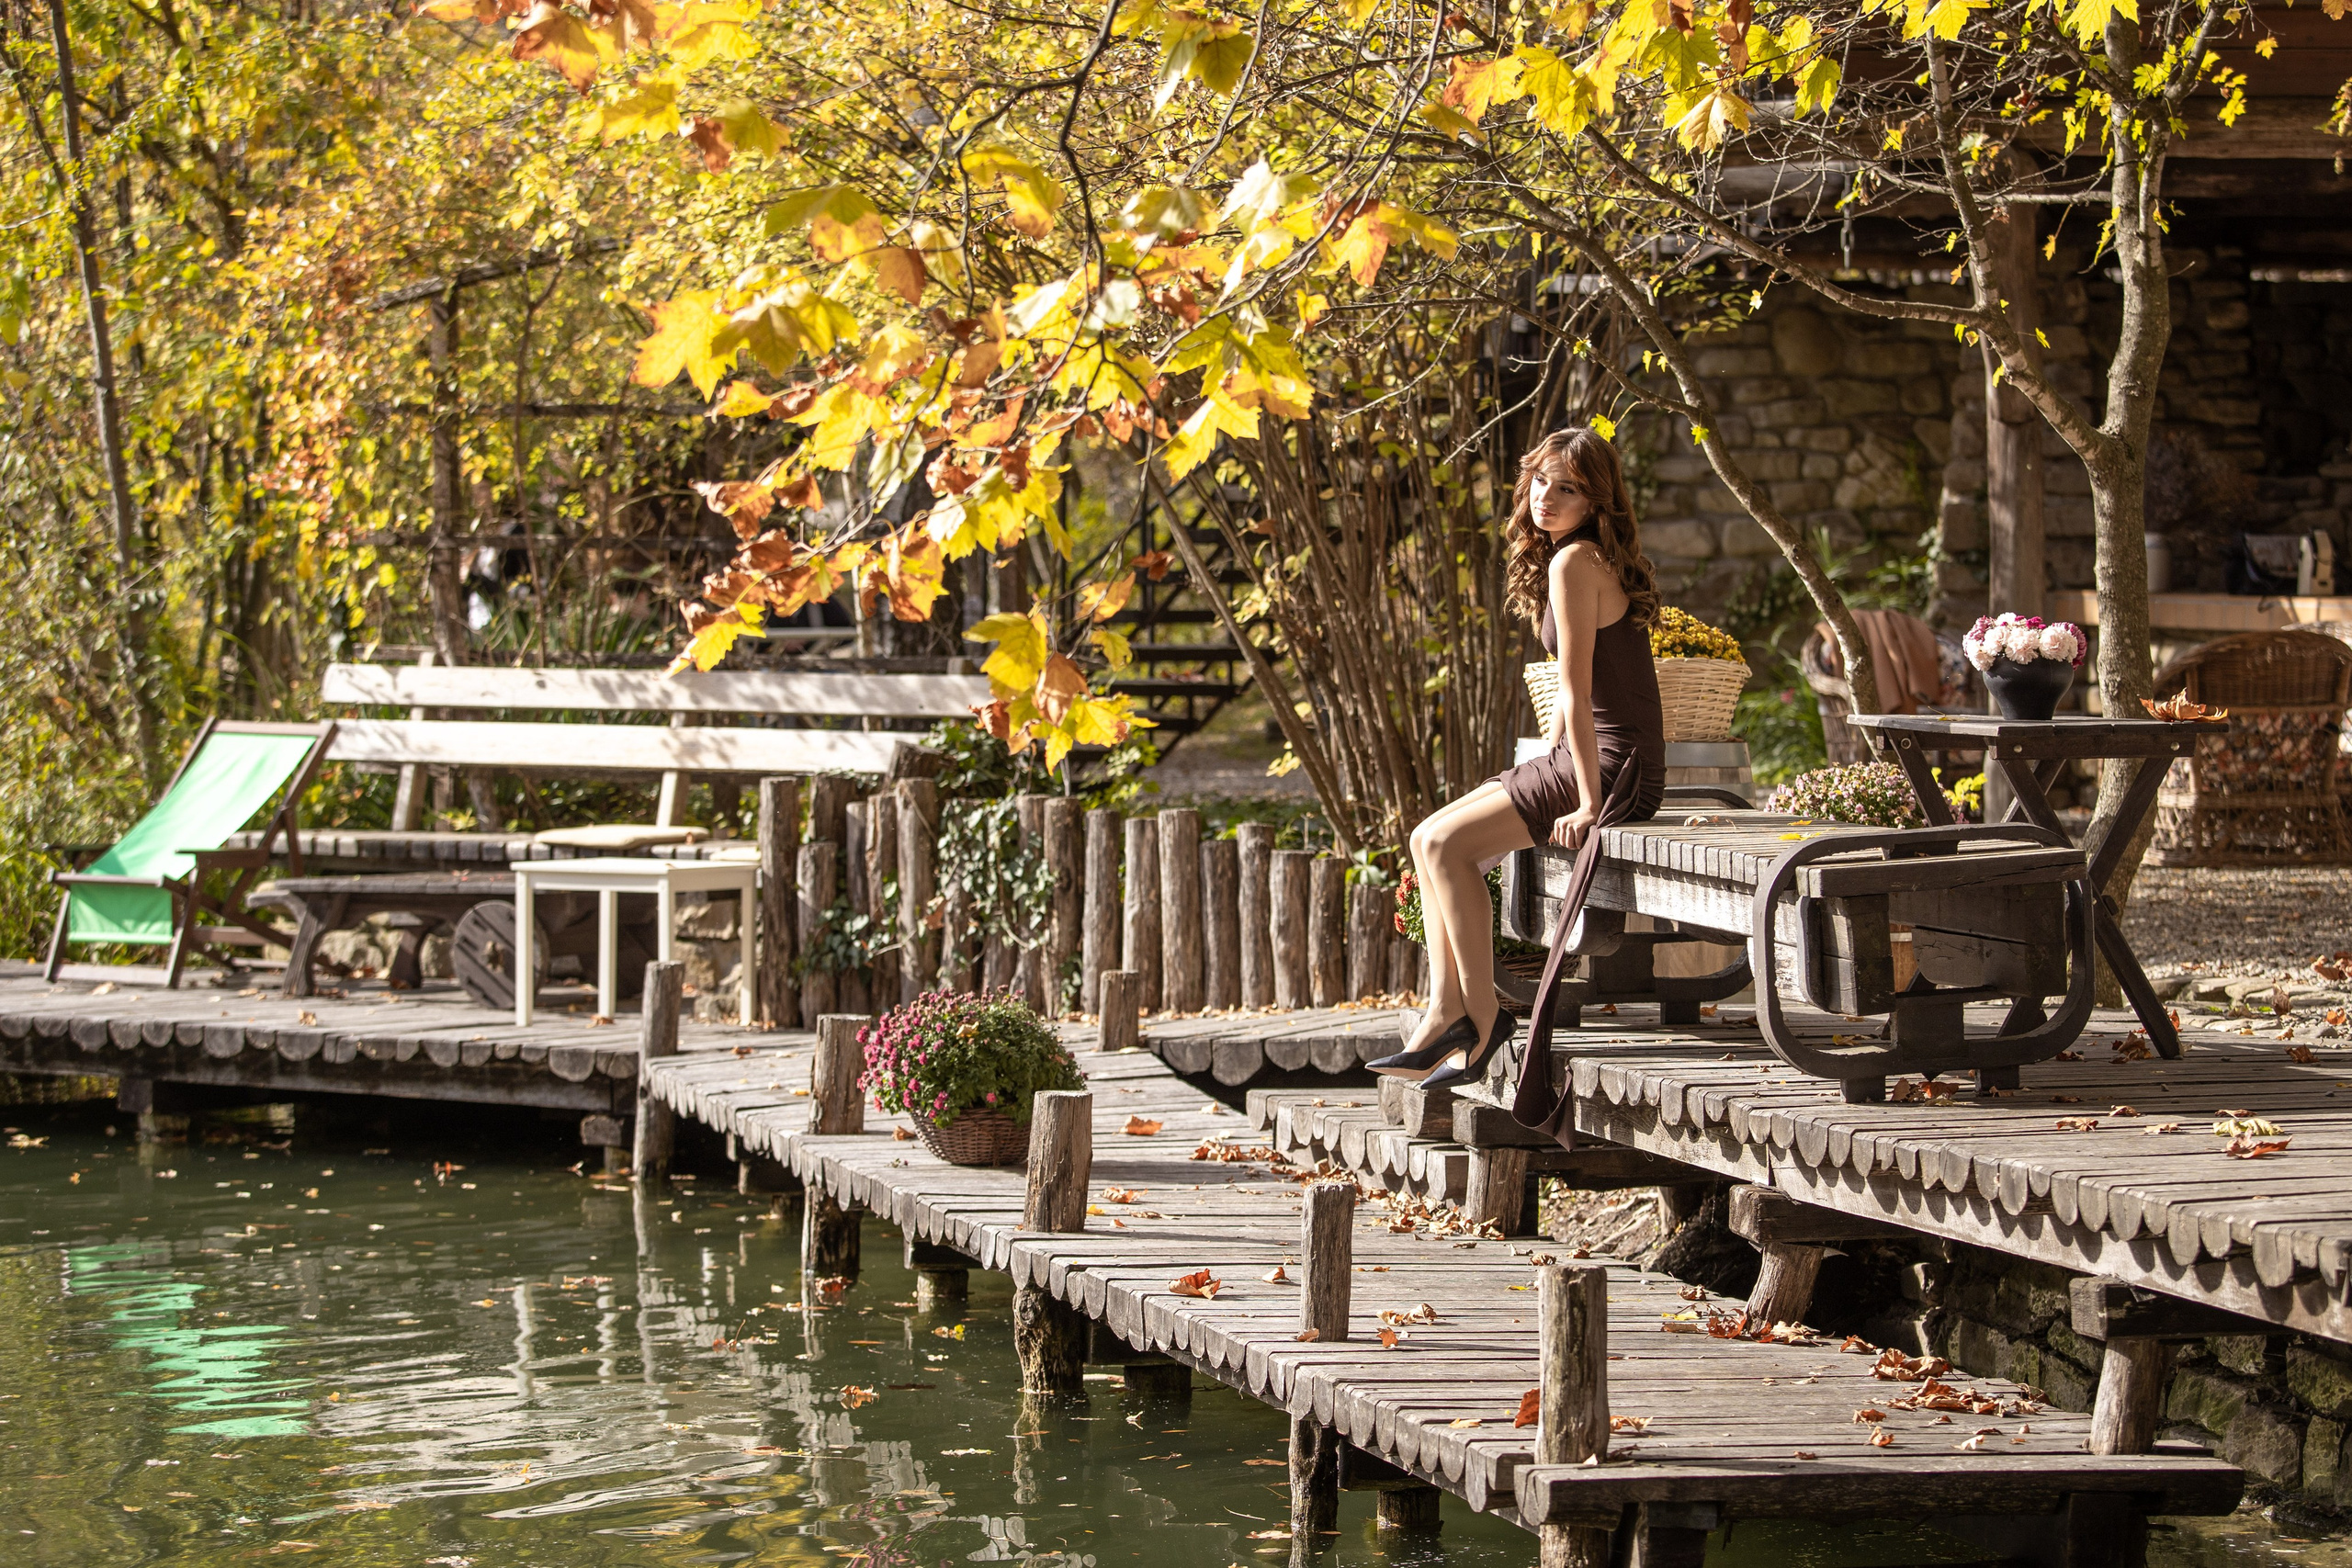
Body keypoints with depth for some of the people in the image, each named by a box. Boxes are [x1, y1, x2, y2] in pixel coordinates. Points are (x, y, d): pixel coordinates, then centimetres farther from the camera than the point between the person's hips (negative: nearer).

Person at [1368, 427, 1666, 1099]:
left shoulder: (1573, 562, -15)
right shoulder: (1590, 560, 16)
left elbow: (1576, 691, -17)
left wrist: (1587, 804, -19)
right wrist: (1538, 778, 18)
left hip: (1613, 767, -10)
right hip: (1594, 762, 10)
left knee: (1447, 843, -14)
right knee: (1430, 838, 7)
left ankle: (1483, 1018, -9)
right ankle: (1445, 1017, 2)